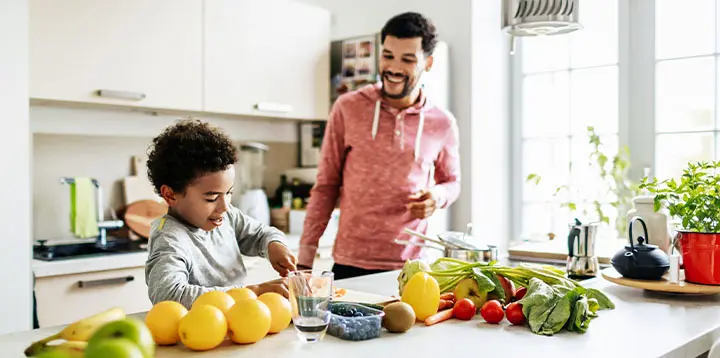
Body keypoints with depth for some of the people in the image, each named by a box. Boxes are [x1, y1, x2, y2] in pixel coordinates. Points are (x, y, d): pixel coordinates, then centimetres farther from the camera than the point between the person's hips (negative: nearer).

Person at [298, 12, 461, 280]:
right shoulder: (348, 109, -5)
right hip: (350, 264, -1)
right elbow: (326, 185, 1)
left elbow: (452, 181, 15)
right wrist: (306, 253, -3)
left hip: (409, 267, 2)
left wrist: (438, 196, -8)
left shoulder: (442, 124, 0)